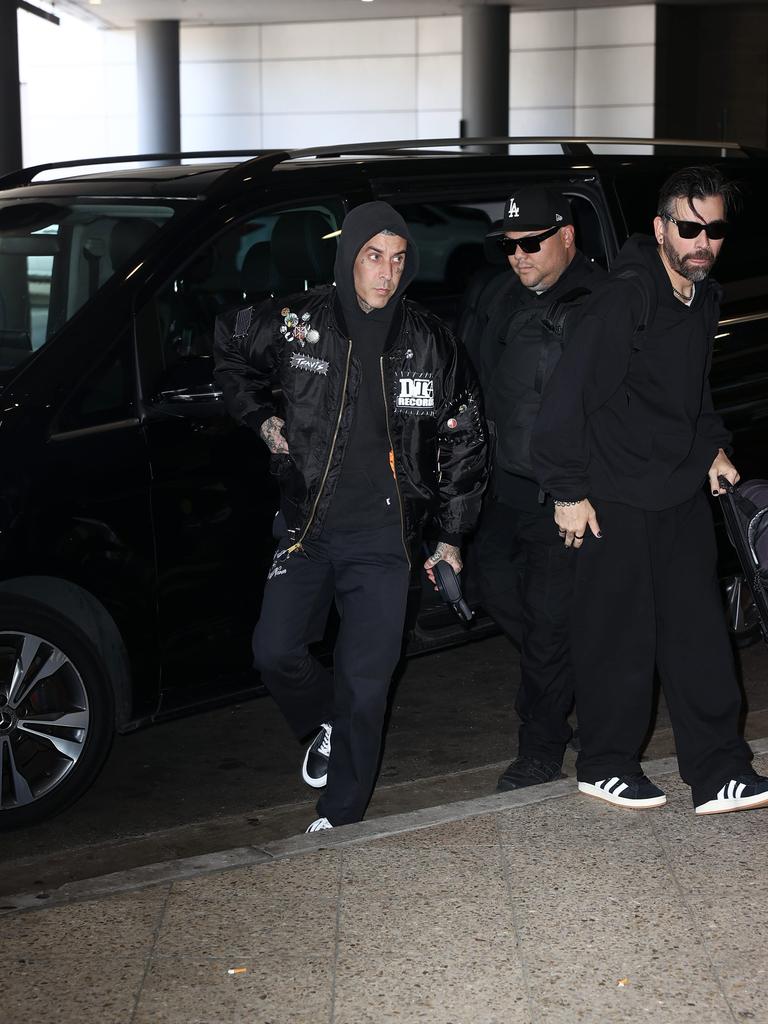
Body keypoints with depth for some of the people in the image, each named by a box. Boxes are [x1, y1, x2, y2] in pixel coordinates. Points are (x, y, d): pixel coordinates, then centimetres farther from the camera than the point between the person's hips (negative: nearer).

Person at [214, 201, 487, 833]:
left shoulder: (429, 343, -1)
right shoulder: (295, 324, -3)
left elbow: (463, 441, 7)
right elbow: (232, 352, 18)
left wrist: (452, 535, 6)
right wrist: (261, 417, 6)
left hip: (382, 536, -1)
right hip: (306, 527, 1)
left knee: (364, 678, -2)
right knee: (276, 650, -4)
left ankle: (340, 817, 11)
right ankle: (327, 726, 29)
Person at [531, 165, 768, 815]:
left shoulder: (705, 300, 9)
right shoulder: (628, 298, -18)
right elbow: (569, 394, -19)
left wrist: (713, 446, 13)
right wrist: (569, 491, -17)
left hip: (683, 493, 7)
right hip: (616, 499, -7)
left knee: (700, 634, 6)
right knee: (620, 638, 3)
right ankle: (605, 766, 19)